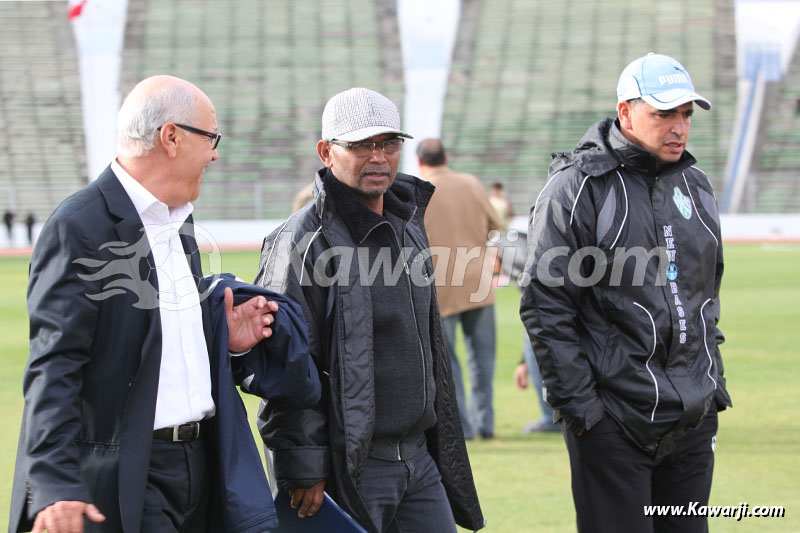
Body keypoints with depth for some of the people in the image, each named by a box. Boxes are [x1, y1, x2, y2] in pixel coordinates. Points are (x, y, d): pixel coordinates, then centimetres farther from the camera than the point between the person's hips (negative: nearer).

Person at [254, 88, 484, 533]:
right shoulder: (306, 242, -12)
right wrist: (304, 470, -19)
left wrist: (442, 443, 22)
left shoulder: (408, 226, 14)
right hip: (349, 467, -8)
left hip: (418, 459, 8)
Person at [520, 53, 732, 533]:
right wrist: (578, 405, -14)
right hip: (614, 421, -6)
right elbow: (546, 307, -11)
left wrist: (713, 383, 17)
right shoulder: (579, 188, -9)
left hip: (694, 418, 6)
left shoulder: (696, 186, 13)